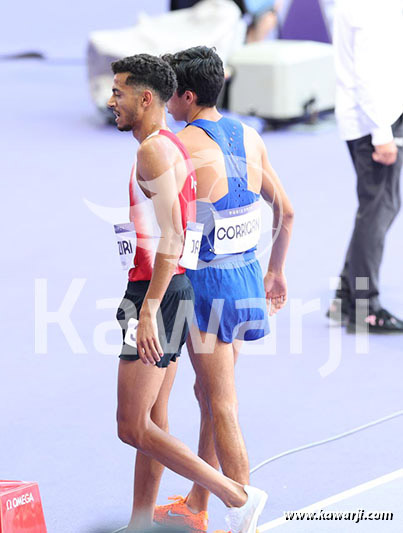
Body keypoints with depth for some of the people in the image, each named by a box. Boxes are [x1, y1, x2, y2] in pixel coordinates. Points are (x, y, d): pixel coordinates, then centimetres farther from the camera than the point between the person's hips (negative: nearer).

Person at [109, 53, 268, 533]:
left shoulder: (154, 149, -15)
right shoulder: (175, 147, 16)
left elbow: (171, 237, -23)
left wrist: (148, 309, -27)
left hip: (156, 294, -10)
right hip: (176, 289, 10)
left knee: (133, 428, -9)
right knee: (152, 422, 13)